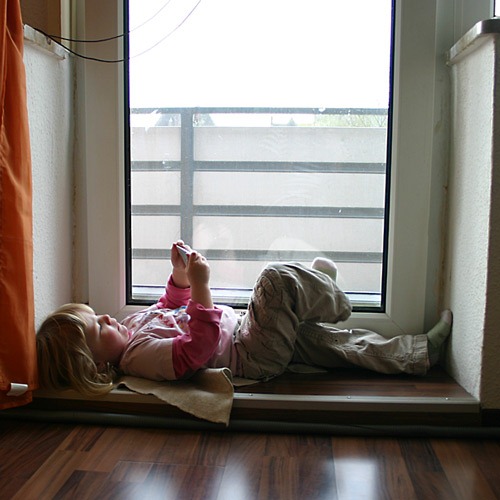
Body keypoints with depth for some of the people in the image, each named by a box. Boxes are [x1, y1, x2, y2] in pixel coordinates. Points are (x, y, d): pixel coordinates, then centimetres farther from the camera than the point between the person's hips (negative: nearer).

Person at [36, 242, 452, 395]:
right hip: (254, 356, -10)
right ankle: (333, 302, 11)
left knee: (334, 340, 10)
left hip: (243, 330, 10)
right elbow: (199, 347, -34)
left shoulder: (133, 325, 7)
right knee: (278, 280, -22)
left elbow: (172, 306, 23)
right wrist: (200, 284, -34)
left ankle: (421, 353, 20)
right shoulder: (141, 355, -25)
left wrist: (179, 274, 5)